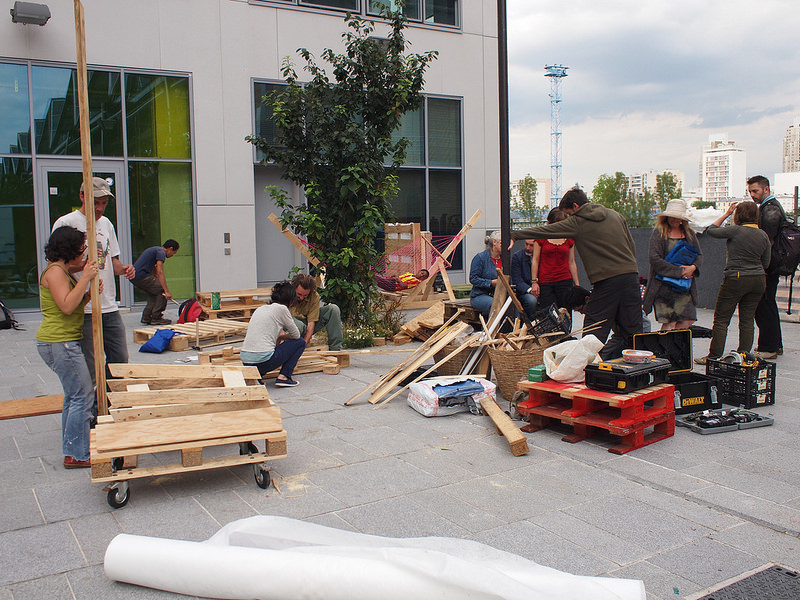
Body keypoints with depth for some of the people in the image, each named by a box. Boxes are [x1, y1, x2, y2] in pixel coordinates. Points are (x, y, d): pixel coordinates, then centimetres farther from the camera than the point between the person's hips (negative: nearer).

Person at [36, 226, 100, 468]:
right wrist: (85, 278, -20)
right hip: (59, 342, -11)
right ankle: (77, 455, -3)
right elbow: (67, 306, -23)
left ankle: (72, 449, 24)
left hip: (64, 342, 11)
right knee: (83, 395, -9)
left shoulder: (64, 271, 17)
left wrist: (90, 292, 4)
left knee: (74, 395, 16)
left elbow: (77, 303, 19)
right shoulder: (55, 271, -14)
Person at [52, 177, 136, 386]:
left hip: (109, 307, 6)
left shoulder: (106, 224, 15)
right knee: (88, 369, -2)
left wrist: (124, 268, 0)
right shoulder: (65, 223, -5)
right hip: (84, 309, -6)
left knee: (120, 359, 11)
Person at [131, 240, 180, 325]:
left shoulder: (155, 249, 26)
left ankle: (146, 317, 15)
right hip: (141, 276, -10)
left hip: (133, 276, 10)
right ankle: (156, 318, -4)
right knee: (162, 290, -7)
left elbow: (155, 272, 29)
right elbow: (160, 272, -17)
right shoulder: (161, 252, -6)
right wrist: (166, 291, -22)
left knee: (153, 293, 19)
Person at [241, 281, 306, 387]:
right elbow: (296, 335, 6)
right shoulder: (281, 308, -2)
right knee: (300, 342, 12)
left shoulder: (260, 308, 19)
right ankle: (284, 376, 3)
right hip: (263, 361, -7)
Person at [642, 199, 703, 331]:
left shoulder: (689, 233, 15)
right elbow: (654, 258, -12)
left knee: (688, 320, -3)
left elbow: (699, 255, 15)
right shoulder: (658, 233, -1)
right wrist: (678, 271, -13)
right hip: (663, 285, -5)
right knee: (668, 322, -10)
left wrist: (693, 267, -8)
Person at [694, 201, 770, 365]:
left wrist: (726, 214, 9)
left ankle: (714, 356, 4)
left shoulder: (735, 230, -12)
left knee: (721, 319, 2)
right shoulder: (763, 235, 6)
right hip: (758, 279, 6)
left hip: (736, 279, -6)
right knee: (747, 320, 11)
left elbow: (710, 230, 2)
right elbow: (766, 263, 11)